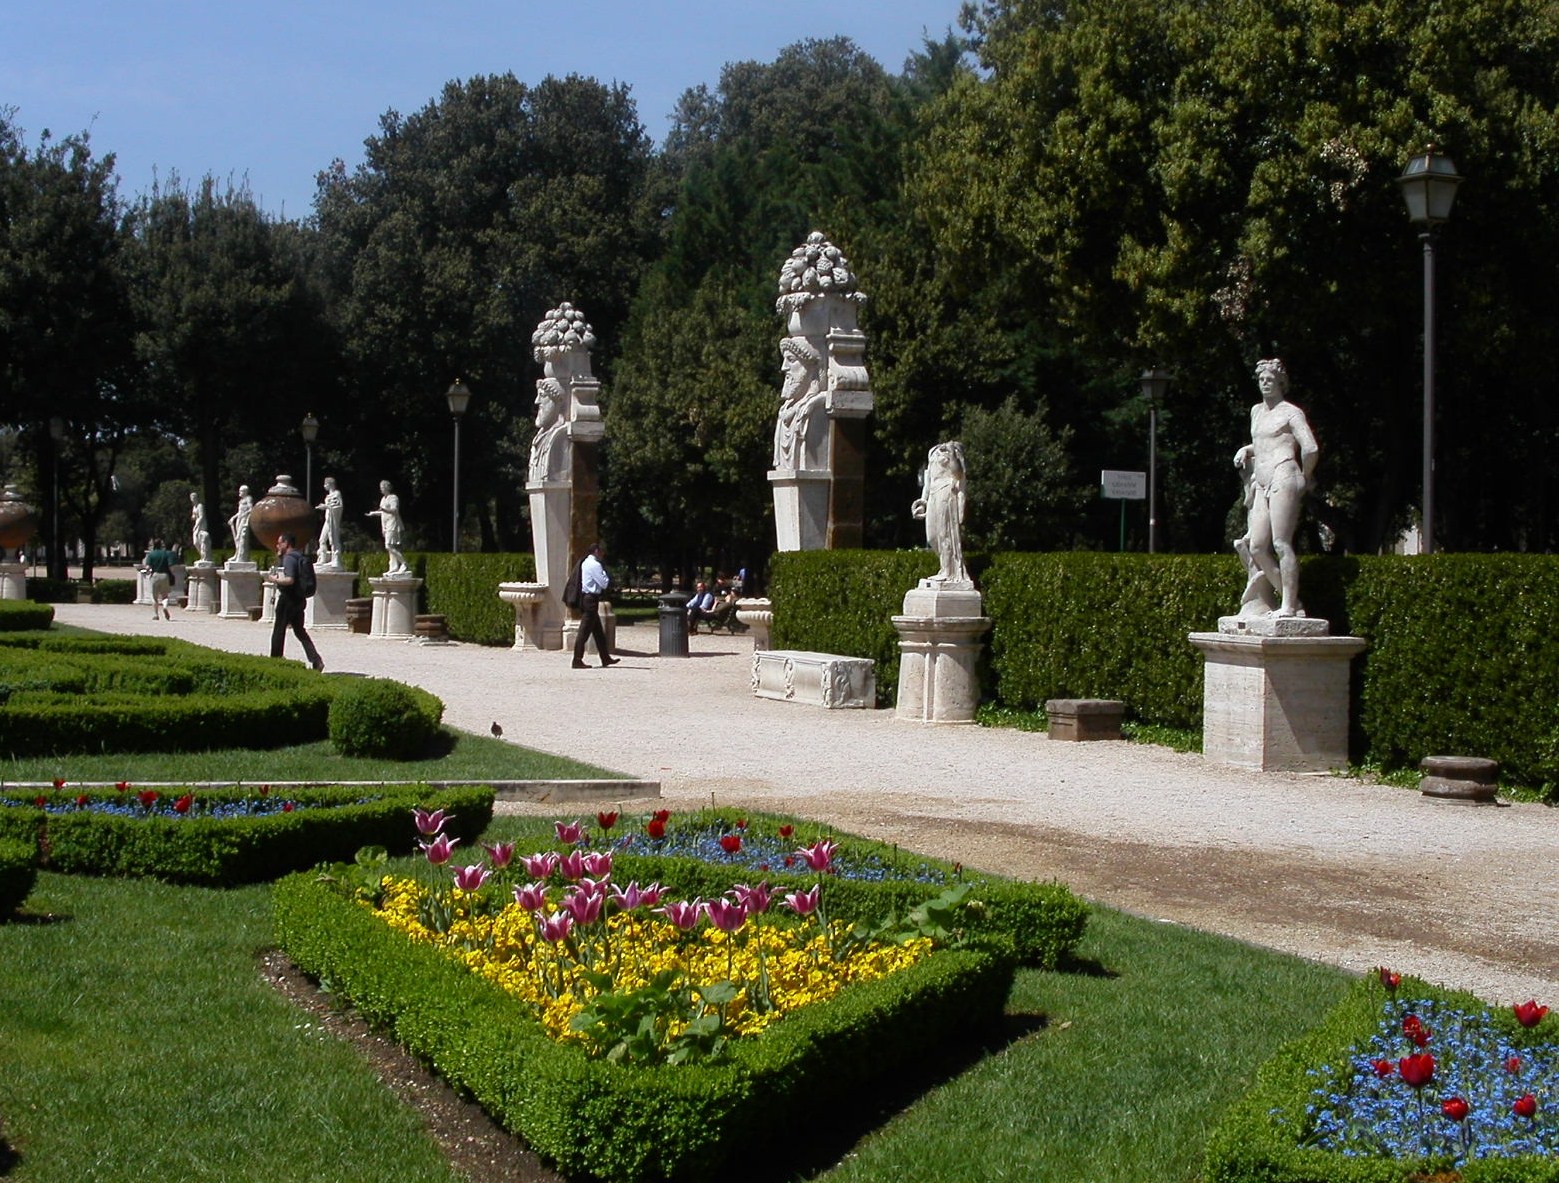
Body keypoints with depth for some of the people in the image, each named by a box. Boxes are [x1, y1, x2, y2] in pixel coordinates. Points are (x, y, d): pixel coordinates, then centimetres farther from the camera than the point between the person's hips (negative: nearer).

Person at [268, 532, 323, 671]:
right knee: (299, 631, 12)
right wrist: (279, 556, 18)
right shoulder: (299, 557, 14)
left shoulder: (289, 558, -15)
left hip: (288, 598, -9)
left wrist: (274, 579, -12)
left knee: (278, 631, 4)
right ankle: (316, 661, -1)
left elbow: (290, 580, -27)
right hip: (300, 599, 9)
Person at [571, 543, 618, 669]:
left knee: (598, 631, 15)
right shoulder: (595, 565, -14)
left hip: (585, 598, 10)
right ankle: (577, 661, -9)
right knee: (584, 631, -9)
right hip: (591, 599, -10)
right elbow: (604, 583, -15)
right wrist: (605, 572, -2)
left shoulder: (586, 563, 16)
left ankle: (605, 658, 20)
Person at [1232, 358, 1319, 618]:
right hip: (1262, 484, 8)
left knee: (1281, 543, -13)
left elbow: (1311, 449, -10)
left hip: (1283, 477, -8)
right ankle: (1290, 598, 4)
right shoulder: (1256, 411, 23)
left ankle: (1289, 606, -13)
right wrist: (1246, 450, 20)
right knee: (1256, 546, -2)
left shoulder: (1291, 413, -1)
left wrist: (1303, 478, -1)